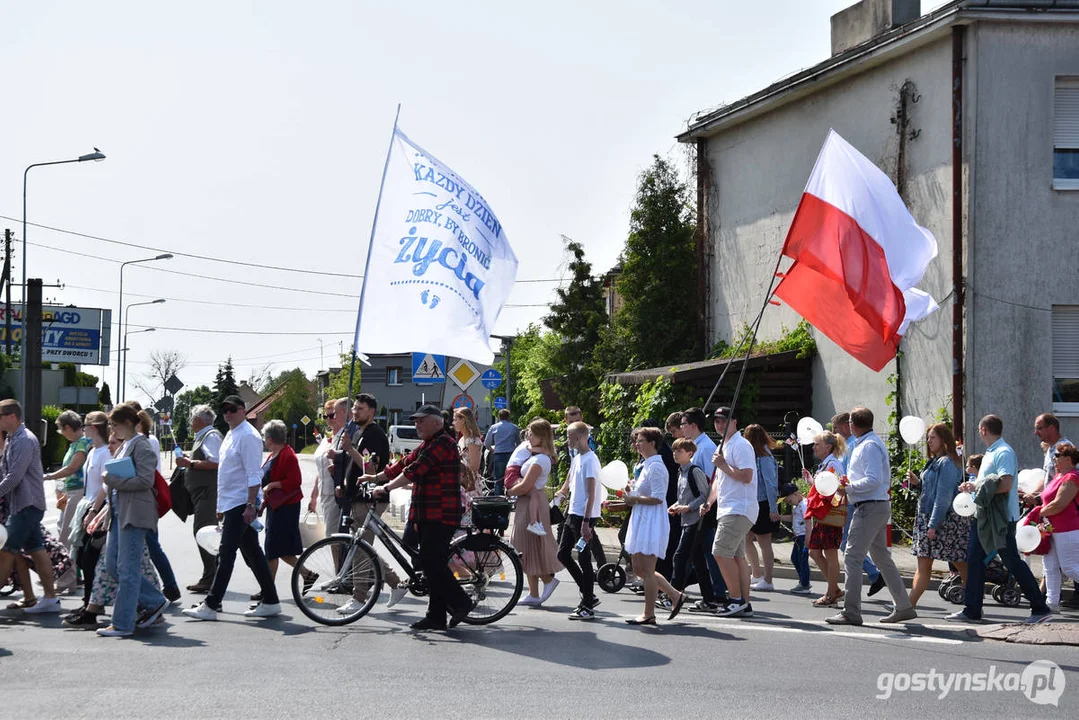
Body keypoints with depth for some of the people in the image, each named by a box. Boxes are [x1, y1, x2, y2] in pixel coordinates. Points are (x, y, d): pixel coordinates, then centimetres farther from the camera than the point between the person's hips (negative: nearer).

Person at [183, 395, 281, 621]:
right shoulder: (230, 435, 17)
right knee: (253, 554, 11)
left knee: (226, 553, -9)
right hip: (231, 504, 10)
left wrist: (250, 505, -23)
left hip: (241, 505, -10)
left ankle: (211, 606, -7)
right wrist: (222, 507, 23)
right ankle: (270, 602, 15)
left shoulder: (248, 436, -13)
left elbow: (254, 475, -18)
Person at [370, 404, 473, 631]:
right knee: (434, 564, 9)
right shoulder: (425, 445, 21)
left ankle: (460, 602, -4)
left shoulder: (443, 443, -13)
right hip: (426, 515, 10)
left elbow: (415, 470, -19)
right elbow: (404, 465, 20)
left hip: (440, 516, -10)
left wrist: (386, 487, -17)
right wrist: (376, 477, 11)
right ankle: (436, 618, 11)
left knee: (430, 562, -15)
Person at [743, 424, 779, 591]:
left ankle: (767, 581, 1)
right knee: (746, 539, 13)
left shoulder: (764, 458, -14)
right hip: (754, 504, 9)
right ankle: (757, 576, 22)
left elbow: (770, 484, -18)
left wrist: (773, 508, -20)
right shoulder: (756, 456, 13)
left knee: (764, 542, -4)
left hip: (764, 506, -9)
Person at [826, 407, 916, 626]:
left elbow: (874, 480, -22)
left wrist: (848, 488, -16)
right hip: (879, 506, 11)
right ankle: (904, 607, 20)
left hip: (870, 507, -11)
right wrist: (850, 486, 12)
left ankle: (851, 611, -13)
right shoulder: (872, 443, 18)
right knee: (883, 559, 16)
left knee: (852, 558, -11)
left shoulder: (869, 446, -13)